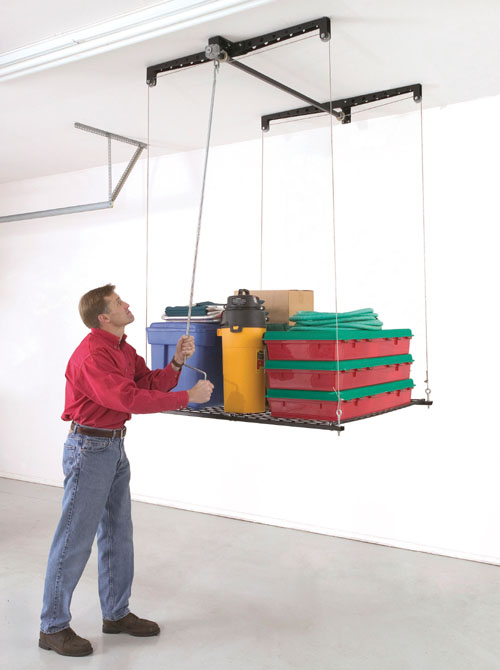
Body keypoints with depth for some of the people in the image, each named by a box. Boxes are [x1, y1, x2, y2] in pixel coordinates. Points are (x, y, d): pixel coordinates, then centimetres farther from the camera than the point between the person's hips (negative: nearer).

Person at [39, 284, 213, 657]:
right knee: (75, 539, 0)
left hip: (115, 449, 9)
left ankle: (117, 614, 29)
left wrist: (176, 362, -7)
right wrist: (188, 397, -25)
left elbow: (151, 385, 9)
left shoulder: (124, 350, 10)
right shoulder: (93, 354, -21)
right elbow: (130, 399, -29)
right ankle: (53, 627, 14)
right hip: (89, 449, -9)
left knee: (118, 534, 16)